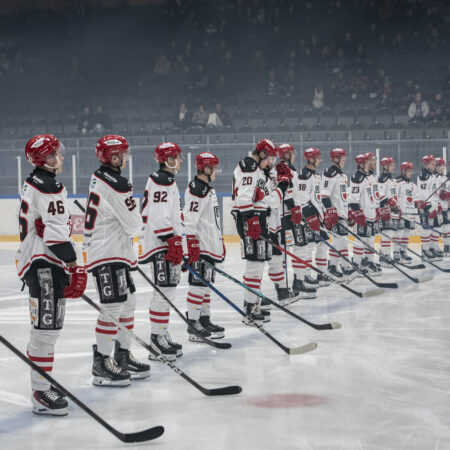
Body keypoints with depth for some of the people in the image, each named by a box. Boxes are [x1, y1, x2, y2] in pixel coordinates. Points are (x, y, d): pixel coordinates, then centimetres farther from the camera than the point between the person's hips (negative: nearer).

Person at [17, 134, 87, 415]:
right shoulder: (49, 187, -15)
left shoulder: (33, 184, 18)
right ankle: (41, 392, -10)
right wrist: (74, 267, -17)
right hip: (45, 266, -11)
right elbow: (56, 233, -21)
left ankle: (42, 382, 27)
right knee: (47, 327, -11)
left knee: (48, 327, 18)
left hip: (36, 264, 11)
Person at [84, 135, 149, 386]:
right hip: (107, 254, -11)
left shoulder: (100, 179, 13)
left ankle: (123, 356, 25)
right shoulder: (115, 184, -18)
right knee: (114, 306, -9)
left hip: (116, 252, 11)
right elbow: (134, 224, -15)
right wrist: (136, 226, 7)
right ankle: (102, 364, -4)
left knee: (128, 303, 16)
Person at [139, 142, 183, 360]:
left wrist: (179, 243, 27)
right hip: (160, 244, -11)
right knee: (164, 289, -11)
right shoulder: (160, 181, -13)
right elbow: (158, 216, -22)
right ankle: (157, 337, -8)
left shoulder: (168, 181, 21)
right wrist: (173, 242, -23)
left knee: (168, 289, 13)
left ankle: (162, 335, 20)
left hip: (168, 244, 11)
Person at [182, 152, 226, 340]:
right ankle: (193, 323, -6)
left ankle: (205, 319, 21)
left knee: (206, 283, 14)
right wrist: (192, 245, -25)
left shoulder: (209, 189, 19)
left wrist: (220, 243, 27)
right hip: (199, 247, -10)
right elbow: (189, 219, -21)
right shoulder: (196, 189, -14)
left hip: (210, 246, 10)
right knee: (198, 283, -9)